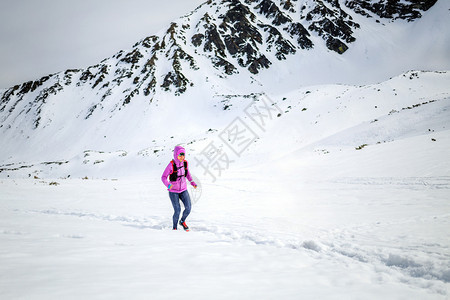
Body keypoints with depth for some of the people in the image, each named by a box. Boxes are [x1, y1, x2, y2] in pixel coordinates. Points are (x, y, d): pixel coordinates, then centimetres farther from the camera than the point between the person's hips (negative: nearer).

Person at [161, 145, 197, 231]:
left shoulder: (185, 163, -4)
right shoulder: (171, 165, -19)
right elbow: (163, 177, -16)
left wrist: (192, 182, 7)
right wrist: (168, 185, -34)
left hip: (183, 189, 4)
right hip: (173, 191, -4)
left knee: (188, 208, -5)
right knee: (177, 210, -9)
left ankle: (182, 221, 25)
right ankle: (174, 227, 16)